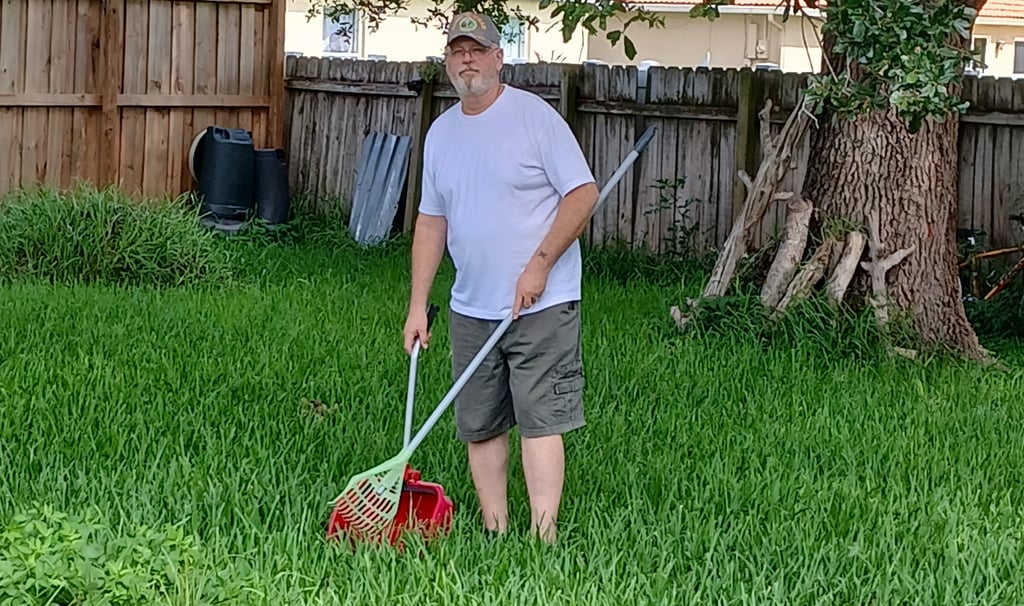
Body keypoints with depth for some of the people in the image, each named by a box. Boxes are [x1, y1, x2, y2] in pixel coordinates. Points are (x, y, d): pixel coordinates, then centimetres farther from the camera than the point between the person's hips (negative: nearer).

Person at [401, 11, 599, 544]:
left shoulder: (534, 116, -7)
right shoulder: (440, 132, 12)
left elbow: (583, 194, -10)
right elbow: (431, 221, 17)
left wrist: (539, 266, -16)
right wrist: (418, 305, 12)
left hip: (541, 305, -6)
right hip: (470, 309, 6)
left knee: (540, 420, -9)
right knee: (478, 427, 7)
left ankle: (543, 537, -11)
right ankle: (494, 534, 15)